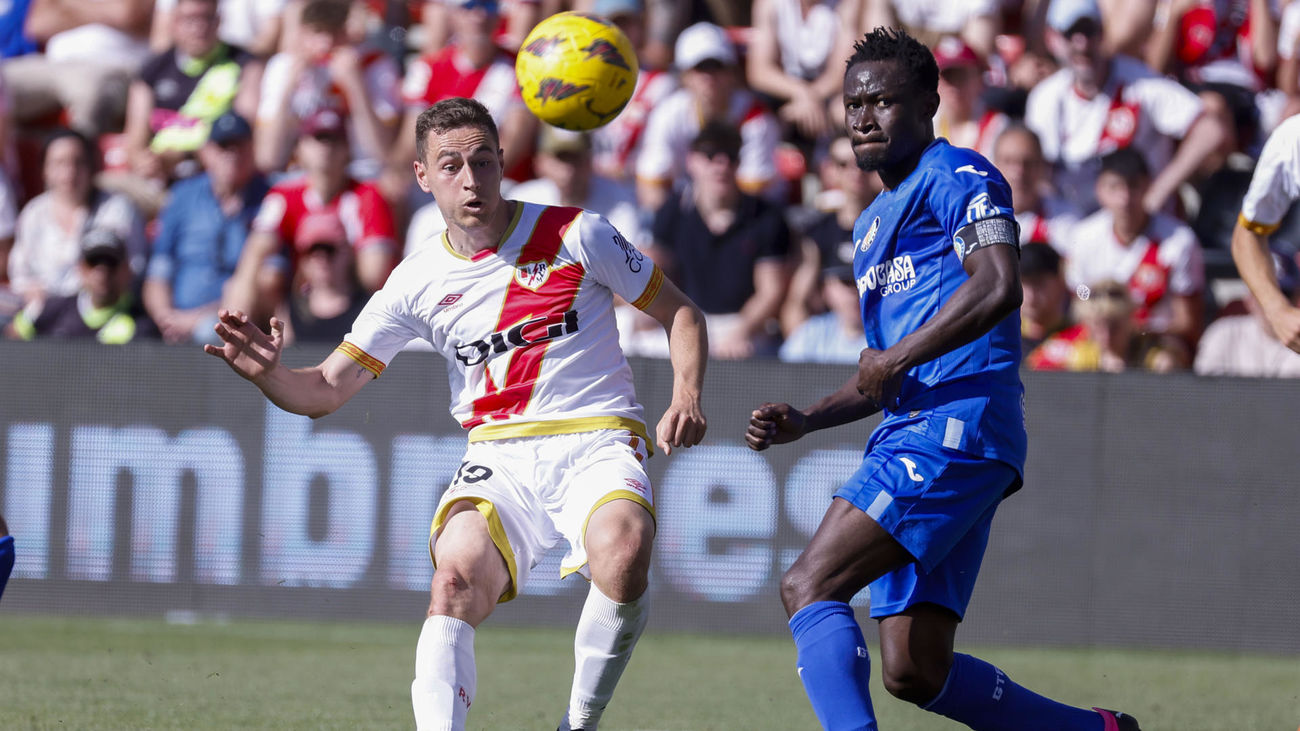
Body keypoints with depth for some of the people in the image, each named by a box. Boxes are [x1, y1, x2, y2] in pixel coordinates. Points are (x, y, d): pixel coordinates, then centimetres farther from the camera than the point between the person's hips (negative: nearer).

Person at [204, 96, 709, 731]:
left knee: (623, 554, -35)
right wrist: (268, 374, -15)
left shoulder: (574, 234, 1)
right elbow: (327, 387, 8)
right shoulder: (418, 284, 6)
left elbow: (679, 313, 11)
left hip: (597, 441, -2)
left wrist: (685, 399, -7)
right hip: (499, 457, 2)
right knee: (457, 577, -29)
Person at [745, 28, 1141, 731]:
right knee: (914, 672, 4)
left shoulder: (956, 176, -1)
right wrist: (804, 421, 17)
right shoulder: (874, 223, 28)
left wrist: (896, 359, -14)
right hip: (914, 436, 10)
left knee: (808, 586, -21)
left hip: (955, 429, -10)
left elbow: (998, 287, -19)